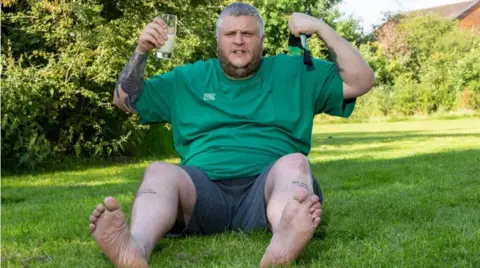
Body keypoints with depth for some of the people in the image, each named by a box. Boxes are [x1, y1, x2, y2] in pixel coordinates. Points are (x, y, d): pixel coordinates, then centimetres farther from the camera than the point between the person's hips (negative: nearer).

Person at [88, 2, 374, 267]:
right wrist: (141, 51, 9)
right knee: (159, 171, -30)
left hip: (266, 187, -1)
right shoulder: (189, 79, 23)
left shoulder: (293, 73, 19)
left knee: (295, 162, -33)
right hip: (203, 189, 1)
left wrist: (321, 27, 5)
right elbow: (125, 101, 25)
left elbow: (361, 81, 13)